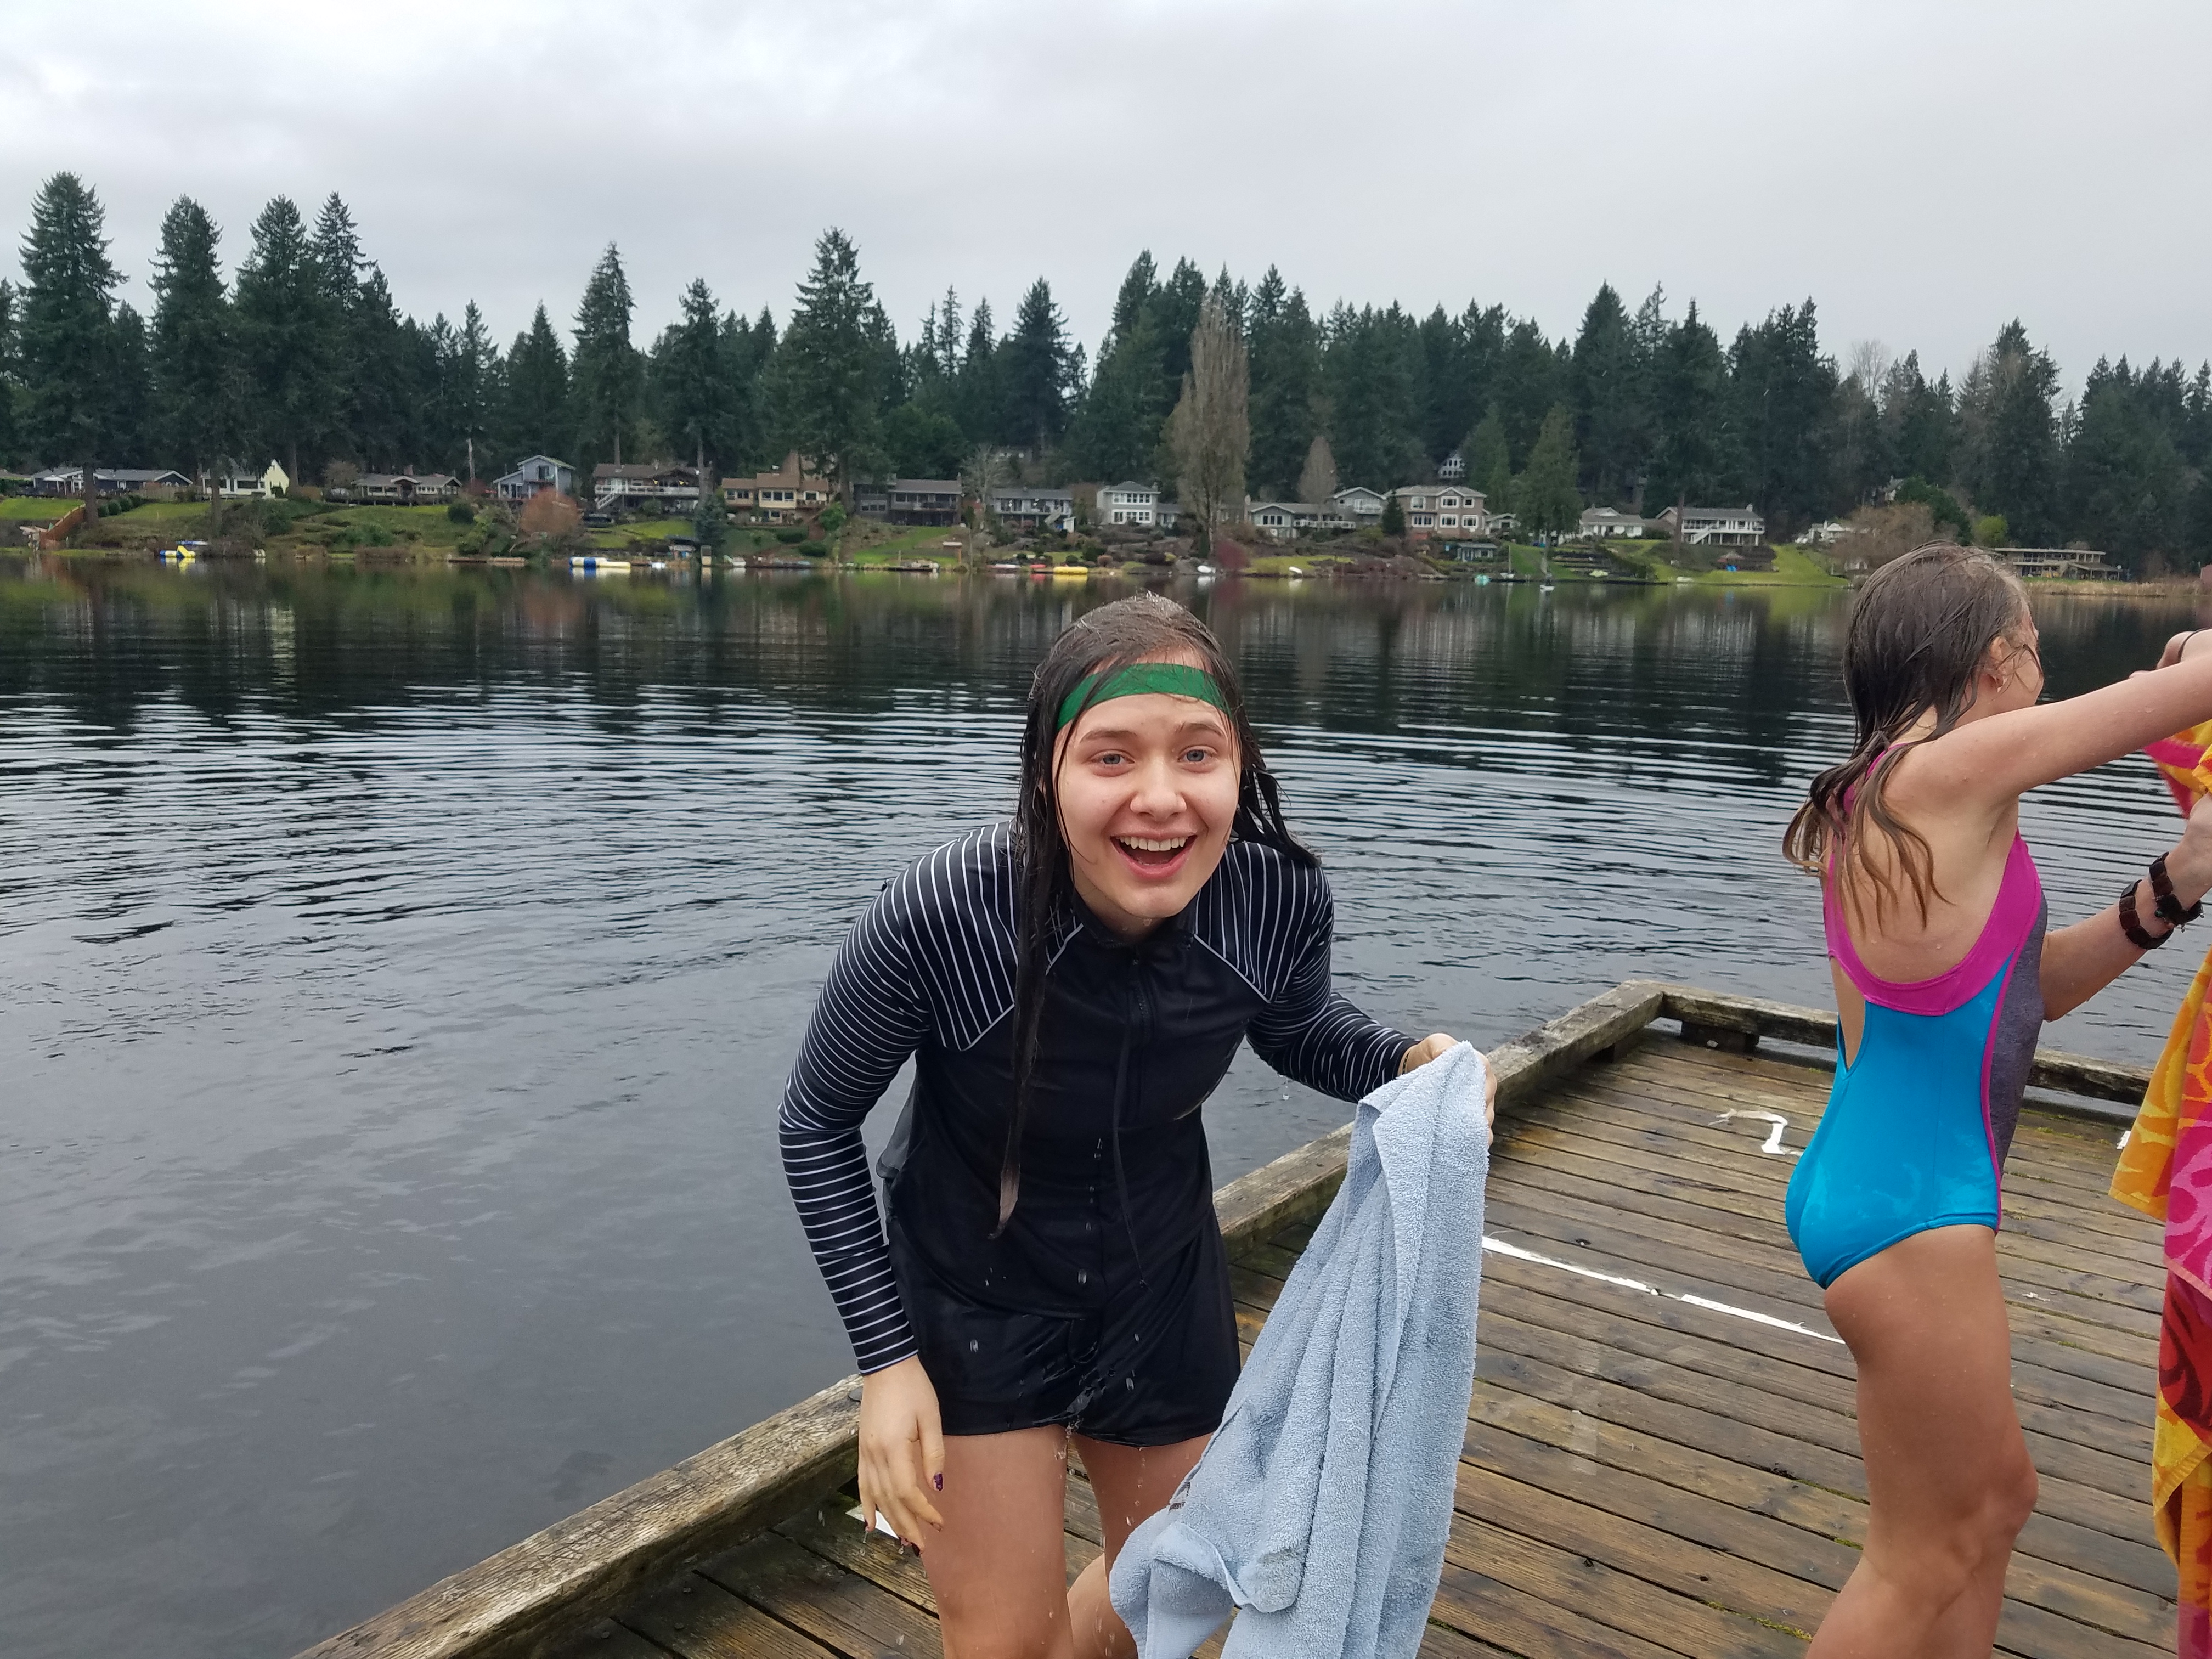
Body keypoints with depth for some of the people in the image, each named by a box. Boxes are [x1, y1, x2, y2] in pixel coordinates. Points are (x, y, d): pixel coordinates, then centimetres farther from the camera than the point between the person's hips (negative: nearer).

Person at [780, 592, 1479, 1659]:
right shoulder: (935, 920, -33)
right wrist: (885, 1357, -15)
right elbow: (817, 1122, -15)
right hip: (973, 1293, -3)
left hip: (1163, 1281, 4)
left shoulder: (1278, 899, -24)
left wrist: (1402, 1065, -20)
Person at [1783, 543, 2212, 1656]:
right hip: (1911, 1212, -9)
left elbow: (2026, 987, 14)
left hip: (1877, 1184, 9)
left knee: (1994, 1498, 25)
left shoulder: (1887, 795, 9)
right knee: (1924, 1557, 9)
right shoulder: (1958, 766, -19)